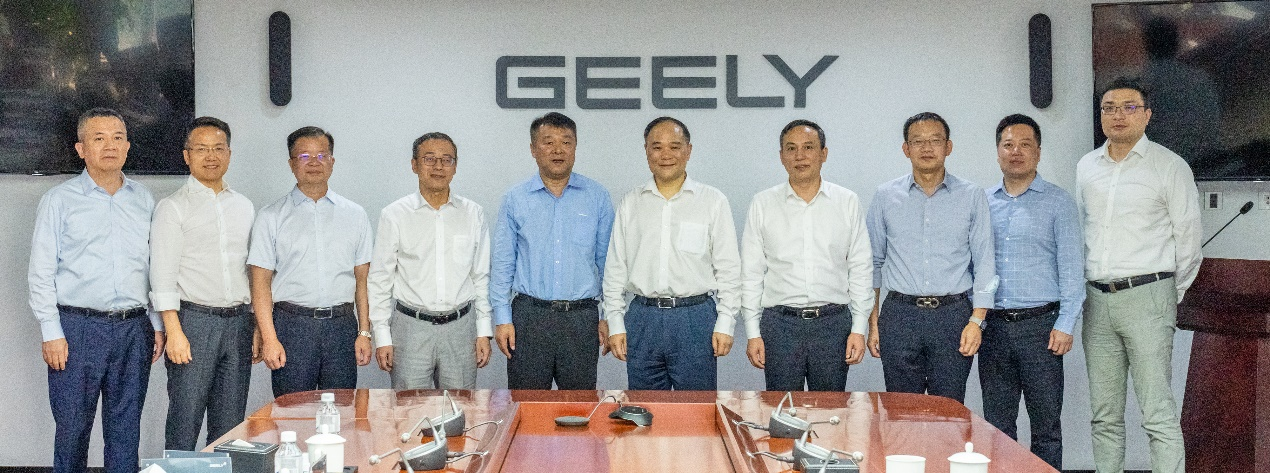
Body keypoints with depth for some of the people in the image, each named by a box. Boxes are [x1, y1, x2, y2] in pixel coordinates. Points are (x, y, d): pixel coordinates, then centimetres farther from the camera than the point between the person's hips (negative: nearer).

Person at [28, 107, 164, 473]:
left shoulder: (144, 200, 11)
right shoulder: (60, 200, 1)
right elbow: (41, 273, -2)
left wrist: (158, 324, 8)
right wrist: (52, 332, -8)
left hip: (134, 330, 3)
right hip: (78, 329, -3)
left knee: (126, 427, 8)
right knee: (72, 427, 2)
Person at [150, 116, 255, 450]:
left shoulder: (244, 207, 14)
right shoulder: (173, 208, -2)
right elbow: (163, 275, -8)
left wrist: (258, 326, 11)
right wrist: (174, 331, -15)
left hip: (239, 320, 5)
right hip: (194, 320, -5)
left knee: (230, 426, 8)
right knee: (185, 422, -3)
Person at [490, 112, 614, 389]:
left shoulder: (597, 197, 6)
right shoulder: (515, 200, 5)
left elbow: (607, 262, 8)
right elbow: (502, 265, 6)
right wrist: (502, 319, 0)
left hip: (581, 317, 0)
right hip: (529, 316, 0)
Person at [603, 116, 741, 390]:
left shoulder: (713, 201, 4)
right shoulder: (630, 203, 10)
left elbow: (728, 269, 3)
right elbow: (615, 269, 11)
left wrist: (725, 325, -4)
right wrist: (615, 324, 5)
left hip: (696, 318, -2)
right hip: (643, 318, 2)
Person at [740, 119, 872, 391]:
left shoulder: (848, 203, 6)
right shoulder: (763, 204, 5)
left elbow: (861, 269, 6)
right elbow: (751, 273, 5)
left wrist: (859, 328, 0)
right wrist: (753, 332, -1)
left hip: (833, 321, 0)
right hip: (780, 322, 0)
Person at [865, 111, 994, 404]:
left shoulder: (972, 197, 5)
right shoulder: (886, 196, 8)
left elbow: (984, 264, 3)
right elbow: (873, 261, 11)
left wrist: (977, 320, -5)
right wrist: (872, 320, 6)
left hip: (953, 314, -1)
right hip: (899, 315, 1)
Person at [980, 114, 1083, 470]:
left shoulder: (1057, 202, 1)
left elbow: (1071, 266, -2)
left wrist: (1065, 324, -10)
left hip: (1040, 324, -3)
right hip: (993, 326, 3)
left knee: (1046, 424, 3)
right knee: (997, 423, 9)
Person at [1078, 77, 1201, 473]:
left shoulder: (1170, 167, -2)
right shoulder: (1086, 167, 12)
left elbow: (1188, 239, 1)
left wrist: (1169, 295, 6)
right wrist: (1084, 292, 15)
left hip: (1146, 296, -5)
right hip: (1097, 299, 5)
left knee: (1159, 416, -8)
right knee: (1105, 417, 9)